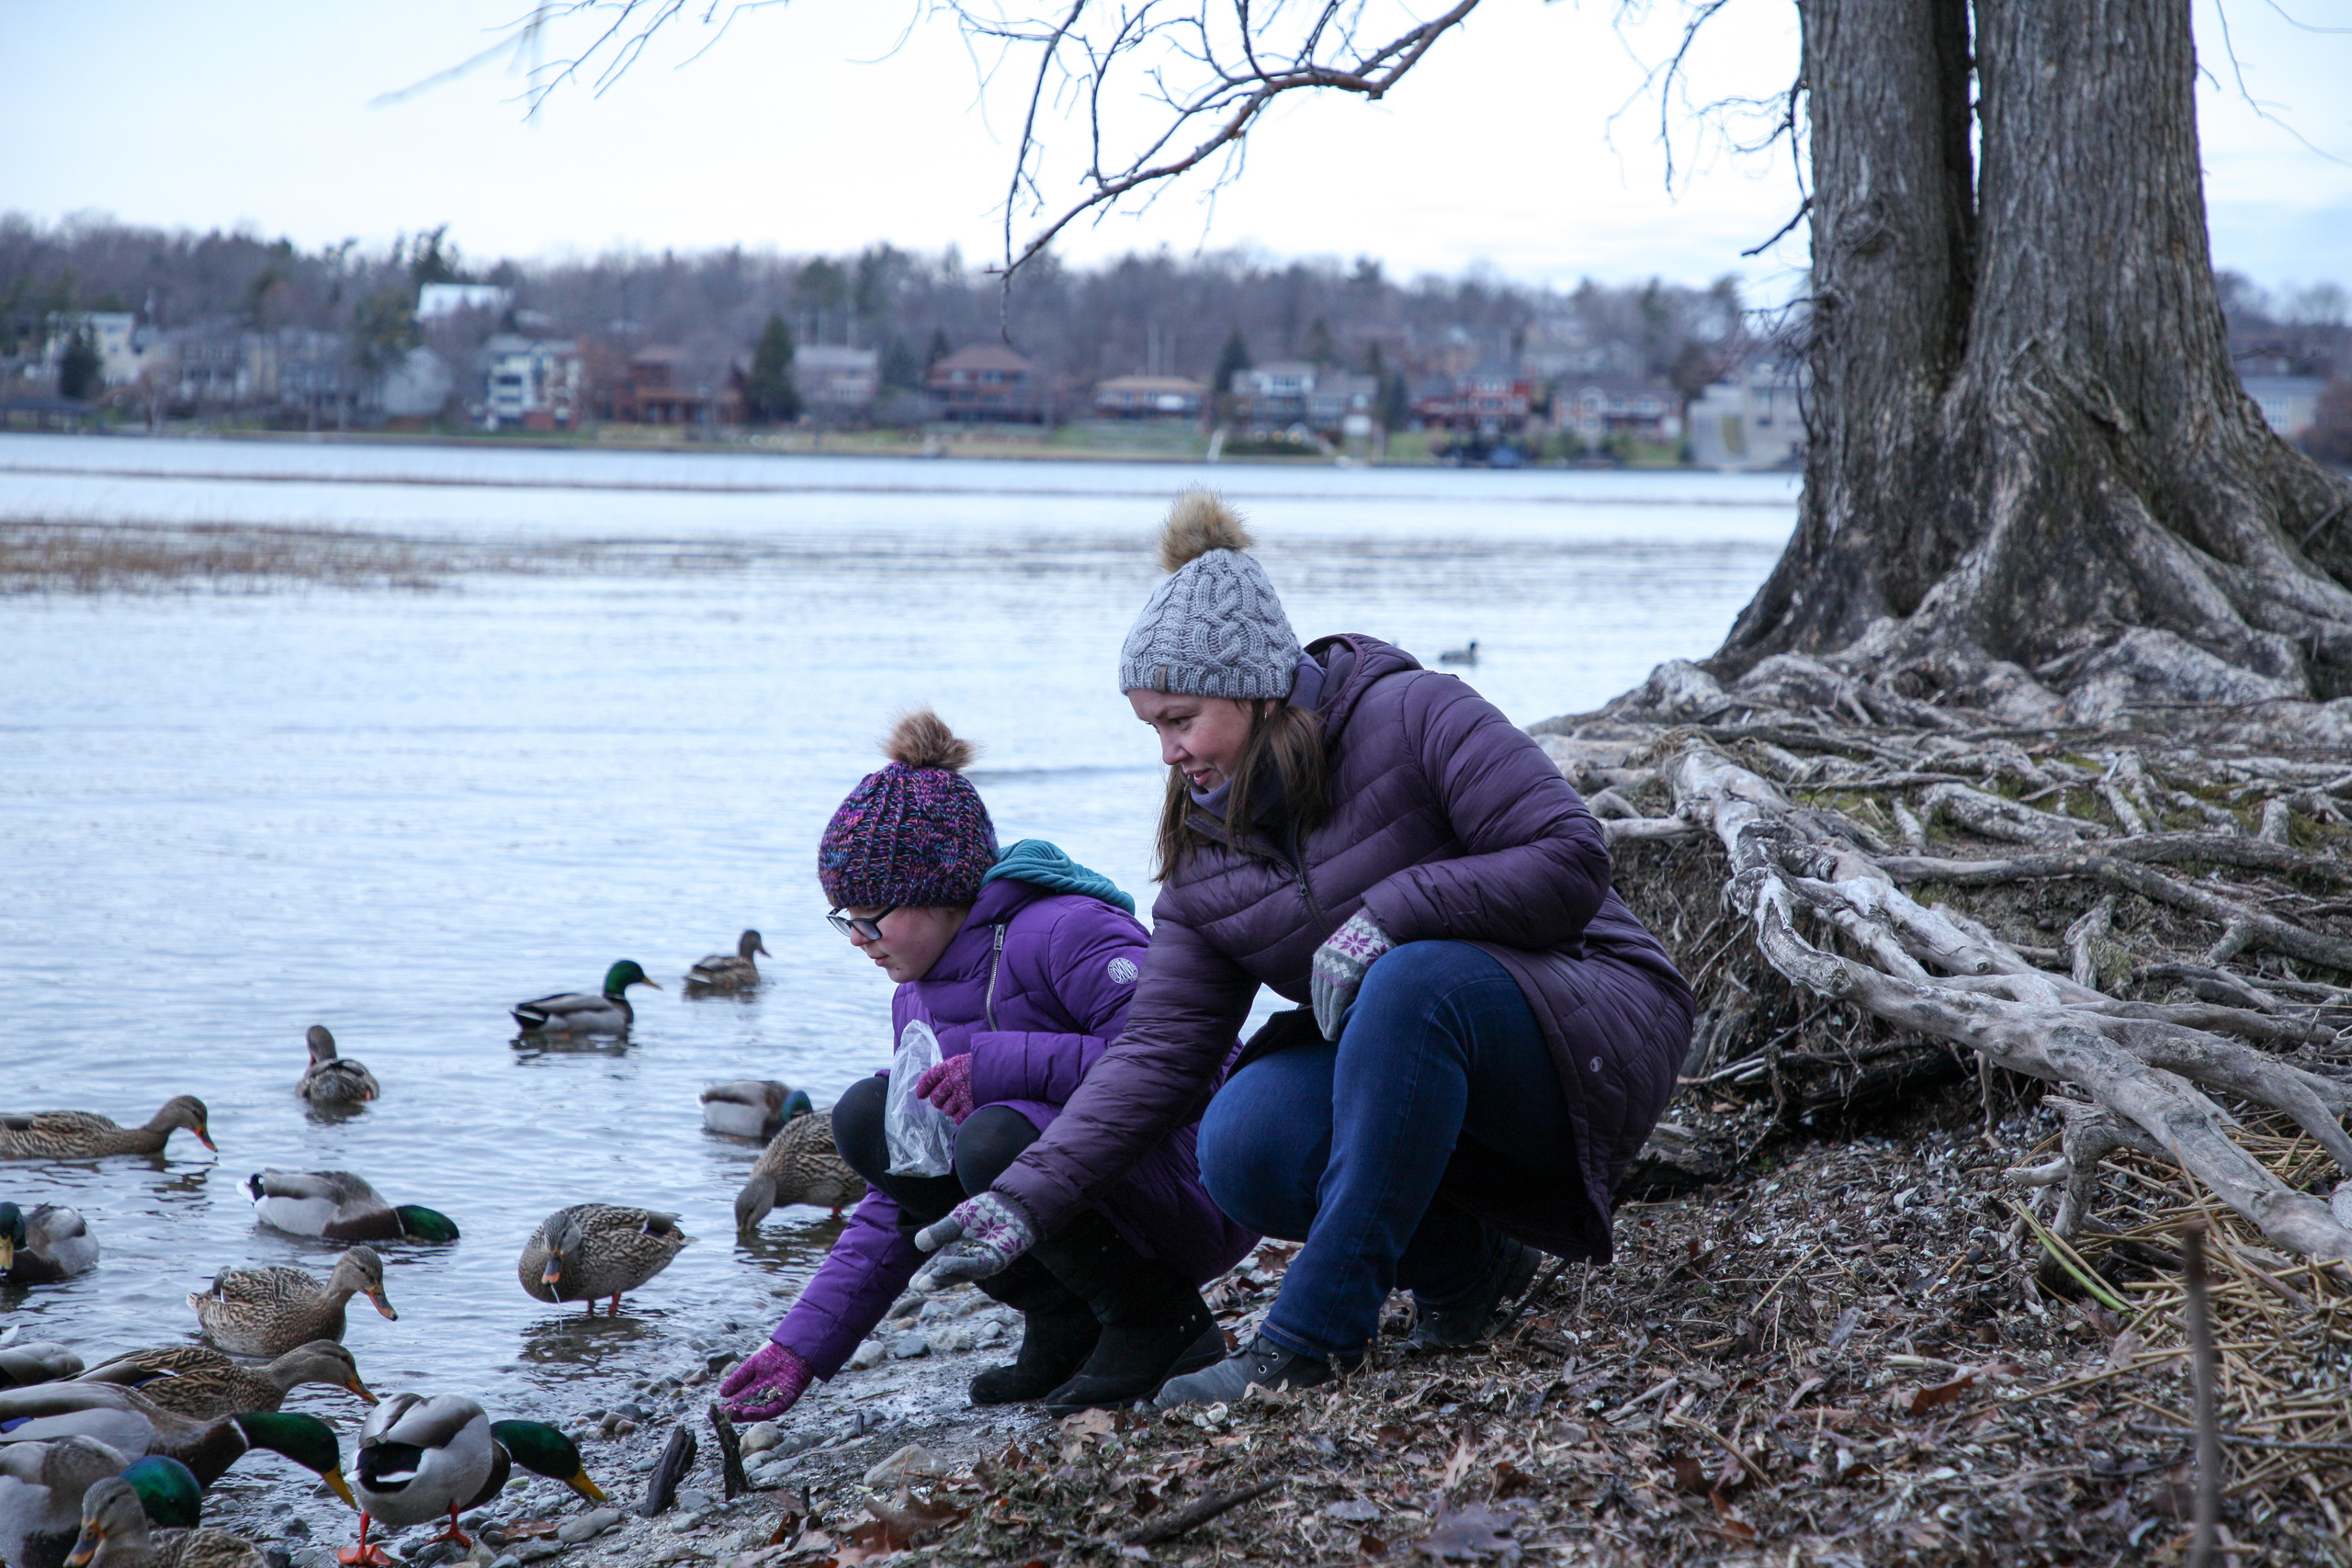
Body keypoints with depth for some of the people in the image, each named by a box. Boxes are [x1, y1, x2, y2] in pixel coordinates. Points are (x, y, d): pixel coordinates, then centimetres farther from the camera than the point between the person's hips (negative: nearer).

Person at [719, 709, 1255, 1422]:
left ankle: (1165, 1323, -9)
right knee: (867, 1118, -6)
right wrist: (803, 1345, -1)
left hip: (1201, 1197, -8)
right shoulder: (917, 1004, 7)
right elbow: (897, 1203, 8)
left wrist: (1001, 1063, -29)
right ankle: (1066, 1325, 0)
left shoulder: (1067, 934, -20)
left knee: (998, 1140, -34)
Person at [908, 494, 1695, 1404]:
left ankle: (1313, 1336, -33)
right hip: (1407, 1060, 6)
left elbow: (1572, 859, -20)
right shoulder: (1204, 859, 4)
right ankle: (1467, 1262, -1)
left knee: (1414, 981, -38)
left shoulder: (1414, 717, -14)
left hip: (1589, 1027, -5)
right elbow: (1158, 1049, -2)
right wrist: (1028, 1197, -14)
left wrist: (1391, 910, -28)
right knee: (1243, 1145, -25)